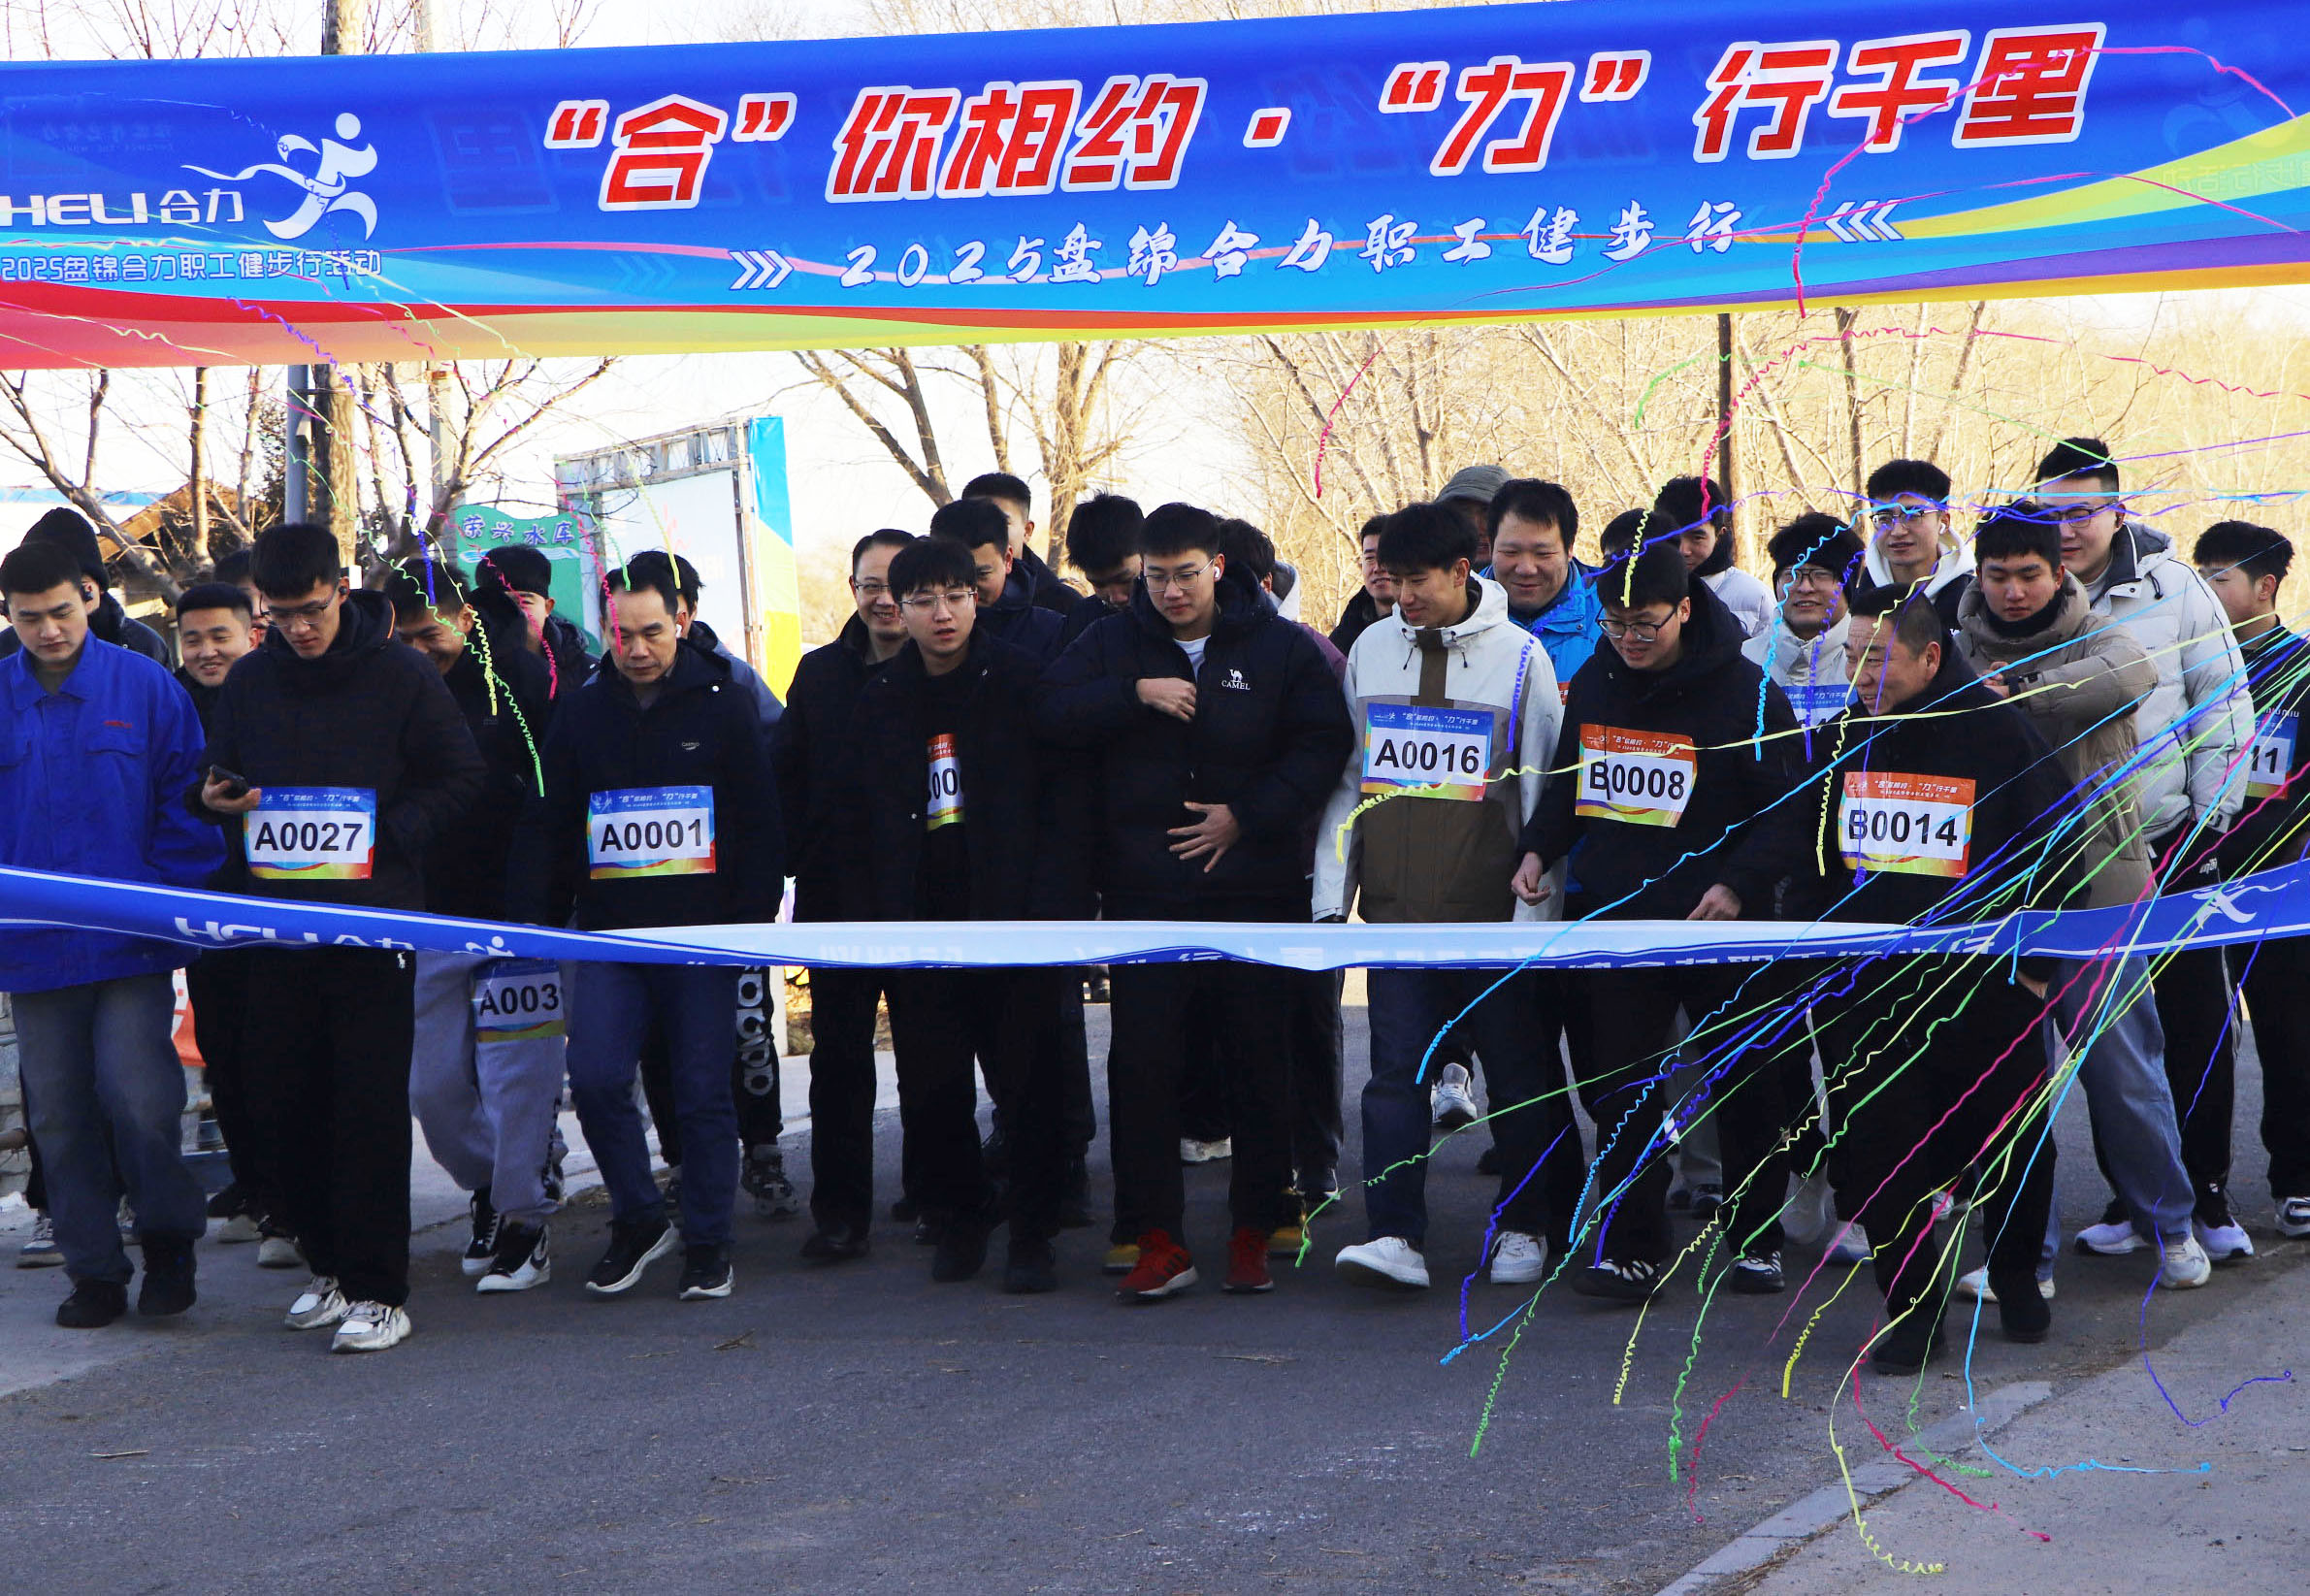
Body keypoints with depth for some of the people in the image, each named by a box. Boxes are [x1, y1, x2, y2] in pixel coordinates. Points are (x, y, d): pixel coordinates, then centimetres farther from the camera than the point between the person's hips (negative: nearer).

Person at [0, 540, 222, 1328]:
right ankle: (94, 1270, 18)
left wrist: (164, 899, -7)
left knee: (137, 1095, -12)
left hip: (132, 945, -3)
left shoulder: (144, 687, 0)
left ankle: (168, 1242, 10)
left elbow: (187, 804, 1)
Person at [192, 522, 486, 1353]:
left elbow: (460, 780, 1)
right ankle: (329, 1262, 21)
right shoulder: (249, 681, 10)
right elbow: (214, 780, 20)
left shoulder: (402, 675, -2)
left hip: (375, 918, -4)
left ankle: (377, 1289, -1)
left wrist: (386, 832, -13)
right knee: (282, 1103, 6)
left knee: (370, 1106, -5)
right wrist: (216, 801, -3)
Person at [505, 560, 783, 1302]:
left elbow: (760, 823, 2)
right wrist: (530, 919, 1)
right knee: (596, 1080, -9)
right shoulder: (581, 713, 9)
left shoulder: (722, 705, 2)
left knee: (703, 1090, 2)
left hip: (703, 934, -2)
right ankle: (638, 1219, 11)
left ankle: (707, 1241, 14)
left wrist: (752, 916, -7)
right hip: (608, 933, 2)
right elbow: (546, 825, 11)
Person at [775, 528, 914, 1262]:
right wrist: (805, 858, -1)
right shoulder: (821, 673, 9)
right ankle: (841, 1210, 8)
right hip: (839, 896, 3)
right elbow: (786, 779, 9)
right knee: (838, 1055, 3)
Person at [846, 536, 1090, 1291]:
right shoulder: (880, 699, 10)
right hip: (920, 925, 3)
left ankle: (1032, 1234, 10)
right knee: (930, 1087, 6)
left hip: (1014, 918, -3)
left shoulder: (1022, 682, -2)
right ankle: (957, 1221, 22)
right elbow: (859, 819, 14)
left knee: (1030, 1080, 0)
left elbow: (1065, 797, -5)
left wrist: (1053, 907, -13)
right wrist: (879, 911, 3)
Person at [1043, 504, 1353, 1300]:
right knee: (1141, 1062, -3)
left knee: (1260, 1061, 4)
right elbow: (1052, 710, -5)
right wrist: (1135, 692, -18)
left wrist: (1247, 816, -11)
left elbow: (1324, 745, -1)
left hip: (1255, 890, -1)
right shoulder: (1113, 643, 7)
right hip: (1143, 892, 1)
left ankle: (1256, 1233, 15)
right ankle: (1156, 1240, 2)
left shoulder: (1281, 647, 3)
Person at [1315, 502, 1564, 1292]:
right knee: (1396, 1071, -5)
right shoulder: (1370, 651, 8)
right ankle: (1395, 1235, -6)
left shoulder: (1521, 656, -2)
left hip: (1493, 911, -3)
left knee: (1515, 1073, 6)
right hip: (1396, 907, 3)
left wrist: (1536, 906, -5)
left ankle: (1523, 1226, 19)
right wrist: (1331, 895, 7)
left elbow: (1544, 793, -1)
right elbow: (1346, 779, 13)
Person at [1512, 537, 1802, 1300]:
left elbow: (1790, 809, -9)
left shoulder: (1745, 692, -10)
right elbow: (1566, 782, 19)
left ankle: (1755, 1237, 22)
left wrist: (1739, 883, -21)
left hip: (1718, 923, -4)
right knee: (1618, 1087, 1)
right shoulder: (1591, 683, 6)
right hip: (1613, 915, 4)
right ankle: (1628, 1248, 5)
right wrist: (1538, 847, 3)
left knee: (1741, 1085, 7)